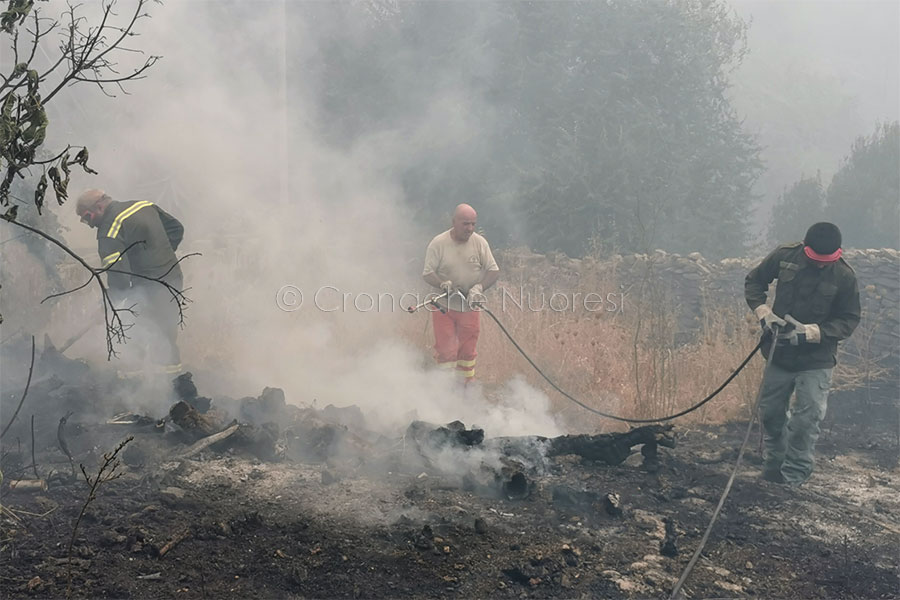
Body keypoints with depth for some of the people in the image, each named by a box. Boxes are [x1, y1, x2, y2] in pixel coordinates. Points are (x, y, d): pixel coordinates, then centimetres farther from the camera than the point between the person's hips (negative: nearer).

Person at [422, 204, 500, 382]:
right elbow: (427, 273, -7)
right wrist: (443, 284, -27)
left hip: (470, 308, 2)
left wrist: (479, 287, -18)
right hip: (443, 307, -2)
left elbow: (494, 271, 0)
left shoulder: (480, 242, -3)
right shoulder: (438, 243, -9)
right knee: (445, 351, -2)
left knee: (467, 352, 10)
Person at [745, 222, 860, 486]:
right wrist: (763, 312, -13)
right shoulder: (785, 256, -10)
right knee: (770, 412, 14)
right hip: (780, 353, 3)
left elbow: (849, 320, -9)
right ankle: (773, 468, 33)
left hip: (816, 360, -3)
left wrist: (810, 332, -23)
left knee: (807, 419, -6)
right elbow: (754, 281, 4)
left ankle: (793, 478, 8)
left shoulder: (845, 276, -15)